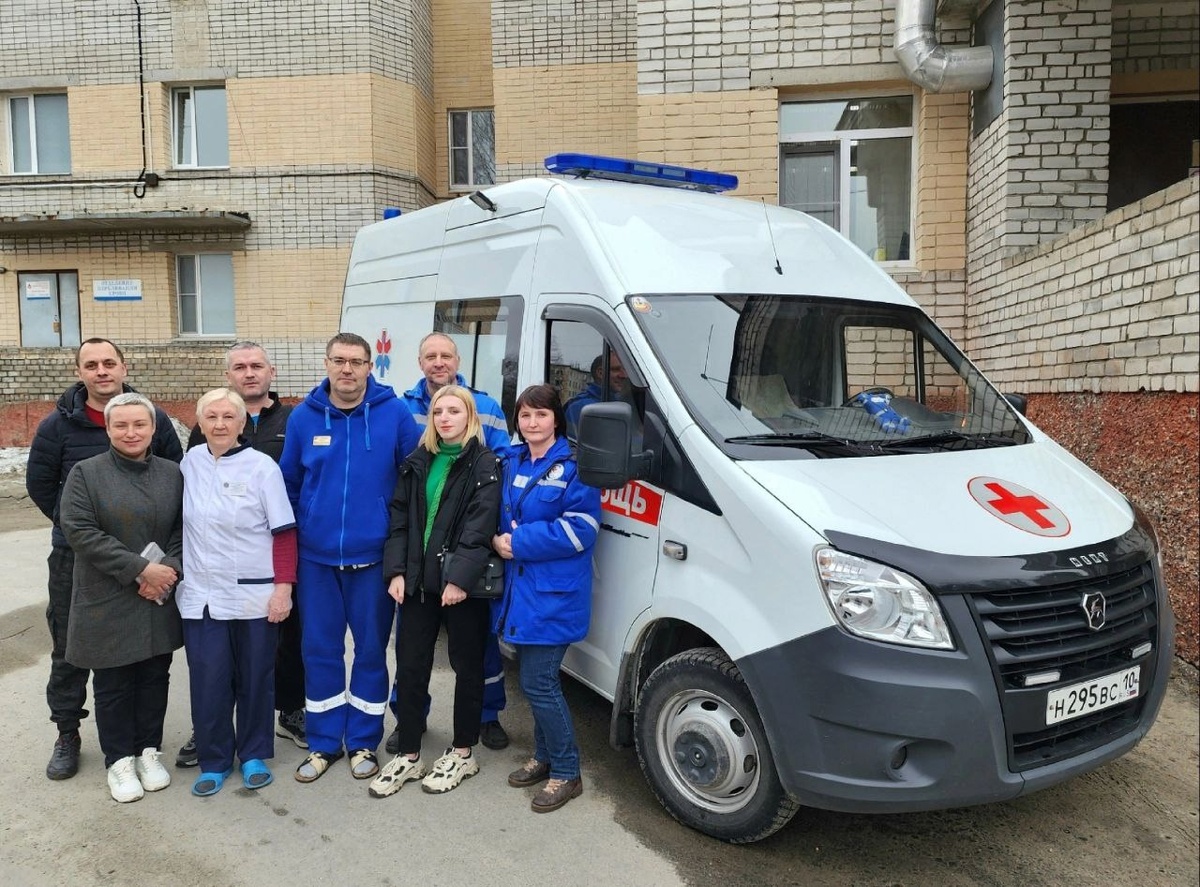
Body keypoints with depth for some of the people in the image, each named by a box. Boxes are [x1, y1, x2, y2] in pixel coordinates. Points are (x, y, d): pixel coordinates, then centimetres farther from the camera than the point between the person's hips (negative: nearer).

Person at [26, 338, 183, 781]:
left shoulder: (153, 418, -2)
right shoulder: (59, 424, -4)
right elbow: (39, 483, 4)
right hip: (75, 558, 0)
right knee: (70, 649, 9)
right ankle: (67, 734, 24)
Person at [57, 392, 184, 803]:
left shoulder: (172, 473, 6)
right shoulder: (86, 473, -5)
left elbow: (184, 528, 7)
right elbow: (79, 530, -14)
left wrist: (170, 568, -13)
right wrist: (140, 569, -18)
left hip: (161, 600, 3)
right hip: (108, 603, -3)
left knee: (155, 677, 11)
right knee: (113, 683, 7)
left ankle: (149, 751, 28)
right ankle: (120, 759, 22)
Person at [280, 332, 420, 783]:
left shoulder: (394, 413, -6)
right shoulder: (303, 416, 1)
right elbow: (288, 483, 9)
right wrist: (295, 532, 9)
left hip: (373, 557, -2)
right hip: (316, 558, 2)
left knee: (371, 650, 10)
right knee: (320, 651, 11)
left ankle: (364, 743, 26)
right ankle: (324, 742, 27)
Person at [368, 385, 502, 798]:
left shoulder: (485, 464, -6)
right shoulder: (417, 463, 10)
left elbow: (480, 528, -15)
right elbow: (400, 520, 8)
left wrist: (460, 578, -22)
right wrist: (397, 571, -2)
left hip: (462, 585, -5)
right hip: (418, 581, 5)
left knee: (467, 667, 9)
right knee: (410, 667, 9)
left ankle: (462, 754, 23)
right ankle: (408, 755, 23)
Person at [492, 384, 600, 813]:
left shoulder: (574, 466, -11)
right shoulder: (512, 462, 11)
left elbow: (580, 530, -18)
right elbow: (502, 514, 19)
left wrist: (518, 542, -18)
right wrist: (499, 541, -4)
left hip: (554, 595, -7)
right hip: (519, 587, 7)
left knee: (538, 683, -4)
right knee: (535, 678, 16)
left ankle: (566, 772, 13)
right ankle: (544, 756, 34)